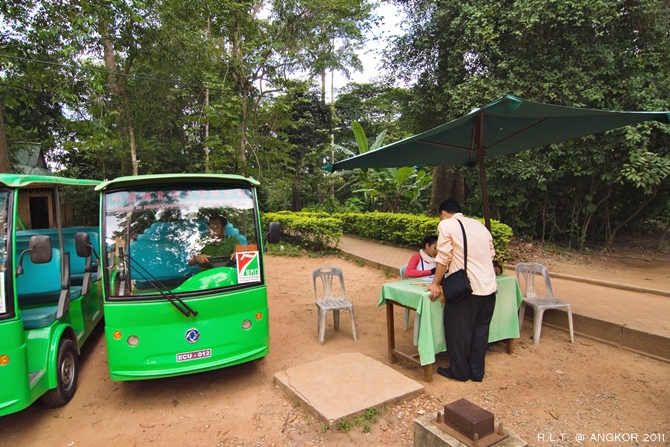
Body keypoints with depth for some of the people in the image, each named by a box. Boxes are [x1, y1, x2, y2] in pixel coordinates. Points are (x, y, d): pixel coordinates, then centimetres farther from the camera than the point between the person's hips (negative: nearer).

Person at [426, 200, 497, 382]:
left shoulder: (446, 225, -4)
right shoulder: (479, 224, 14)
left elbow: (443, 258, -8)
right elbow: (491, 253, 14)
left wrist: (435, 284, -1)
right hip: (488, 287, 7)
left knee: (458, 330, 10)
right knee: (480, 330, 17)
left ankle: (459, 371, 23)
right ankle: (477, 372, 28)